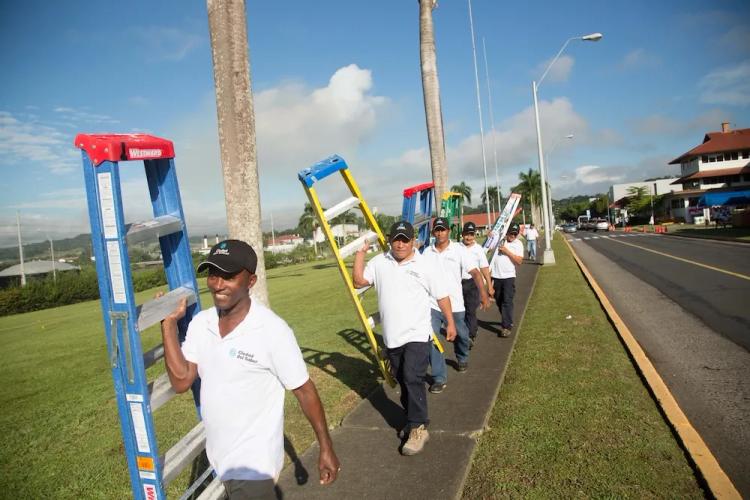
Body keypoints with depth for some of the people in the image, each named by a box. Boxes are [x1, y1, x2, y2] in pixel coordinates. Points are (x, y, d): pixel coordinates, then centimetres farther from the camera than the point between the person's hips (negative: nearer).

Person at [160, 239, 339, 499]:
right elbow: (181, 381, -10)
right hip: (219, 455, 7)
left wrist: (326, 447, -11)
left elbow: (304, 390, -16)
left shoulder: (272, 330, -23)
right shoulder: (200, 323, -5)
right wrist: (169, 323, -15)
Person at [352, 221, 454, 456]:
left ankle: (418, 428, -3)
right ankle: (414, 419, 33)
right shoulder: (380, 262, 4)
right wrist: (361, 253, -3)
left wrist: (450, 322, 2)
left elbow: (441, 295, 0)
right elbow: (358, 280, 1)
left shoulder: (424, 265, -6)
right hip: (392, 337, 5)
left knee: (413, 378, -16)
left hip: (417, 335, -4)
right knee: (402, 381, 15)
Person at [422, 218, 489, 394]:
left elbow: (474, 272, -14)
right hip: (431, 304, 1)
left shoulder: (459, 250, -7)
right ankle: (439, 378, 5)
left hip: (455, 304, -1)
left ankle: (462, 359, 51)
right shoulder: (427, 252, 3)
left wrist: (483, 293, -26)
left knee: (461, 335, 18)